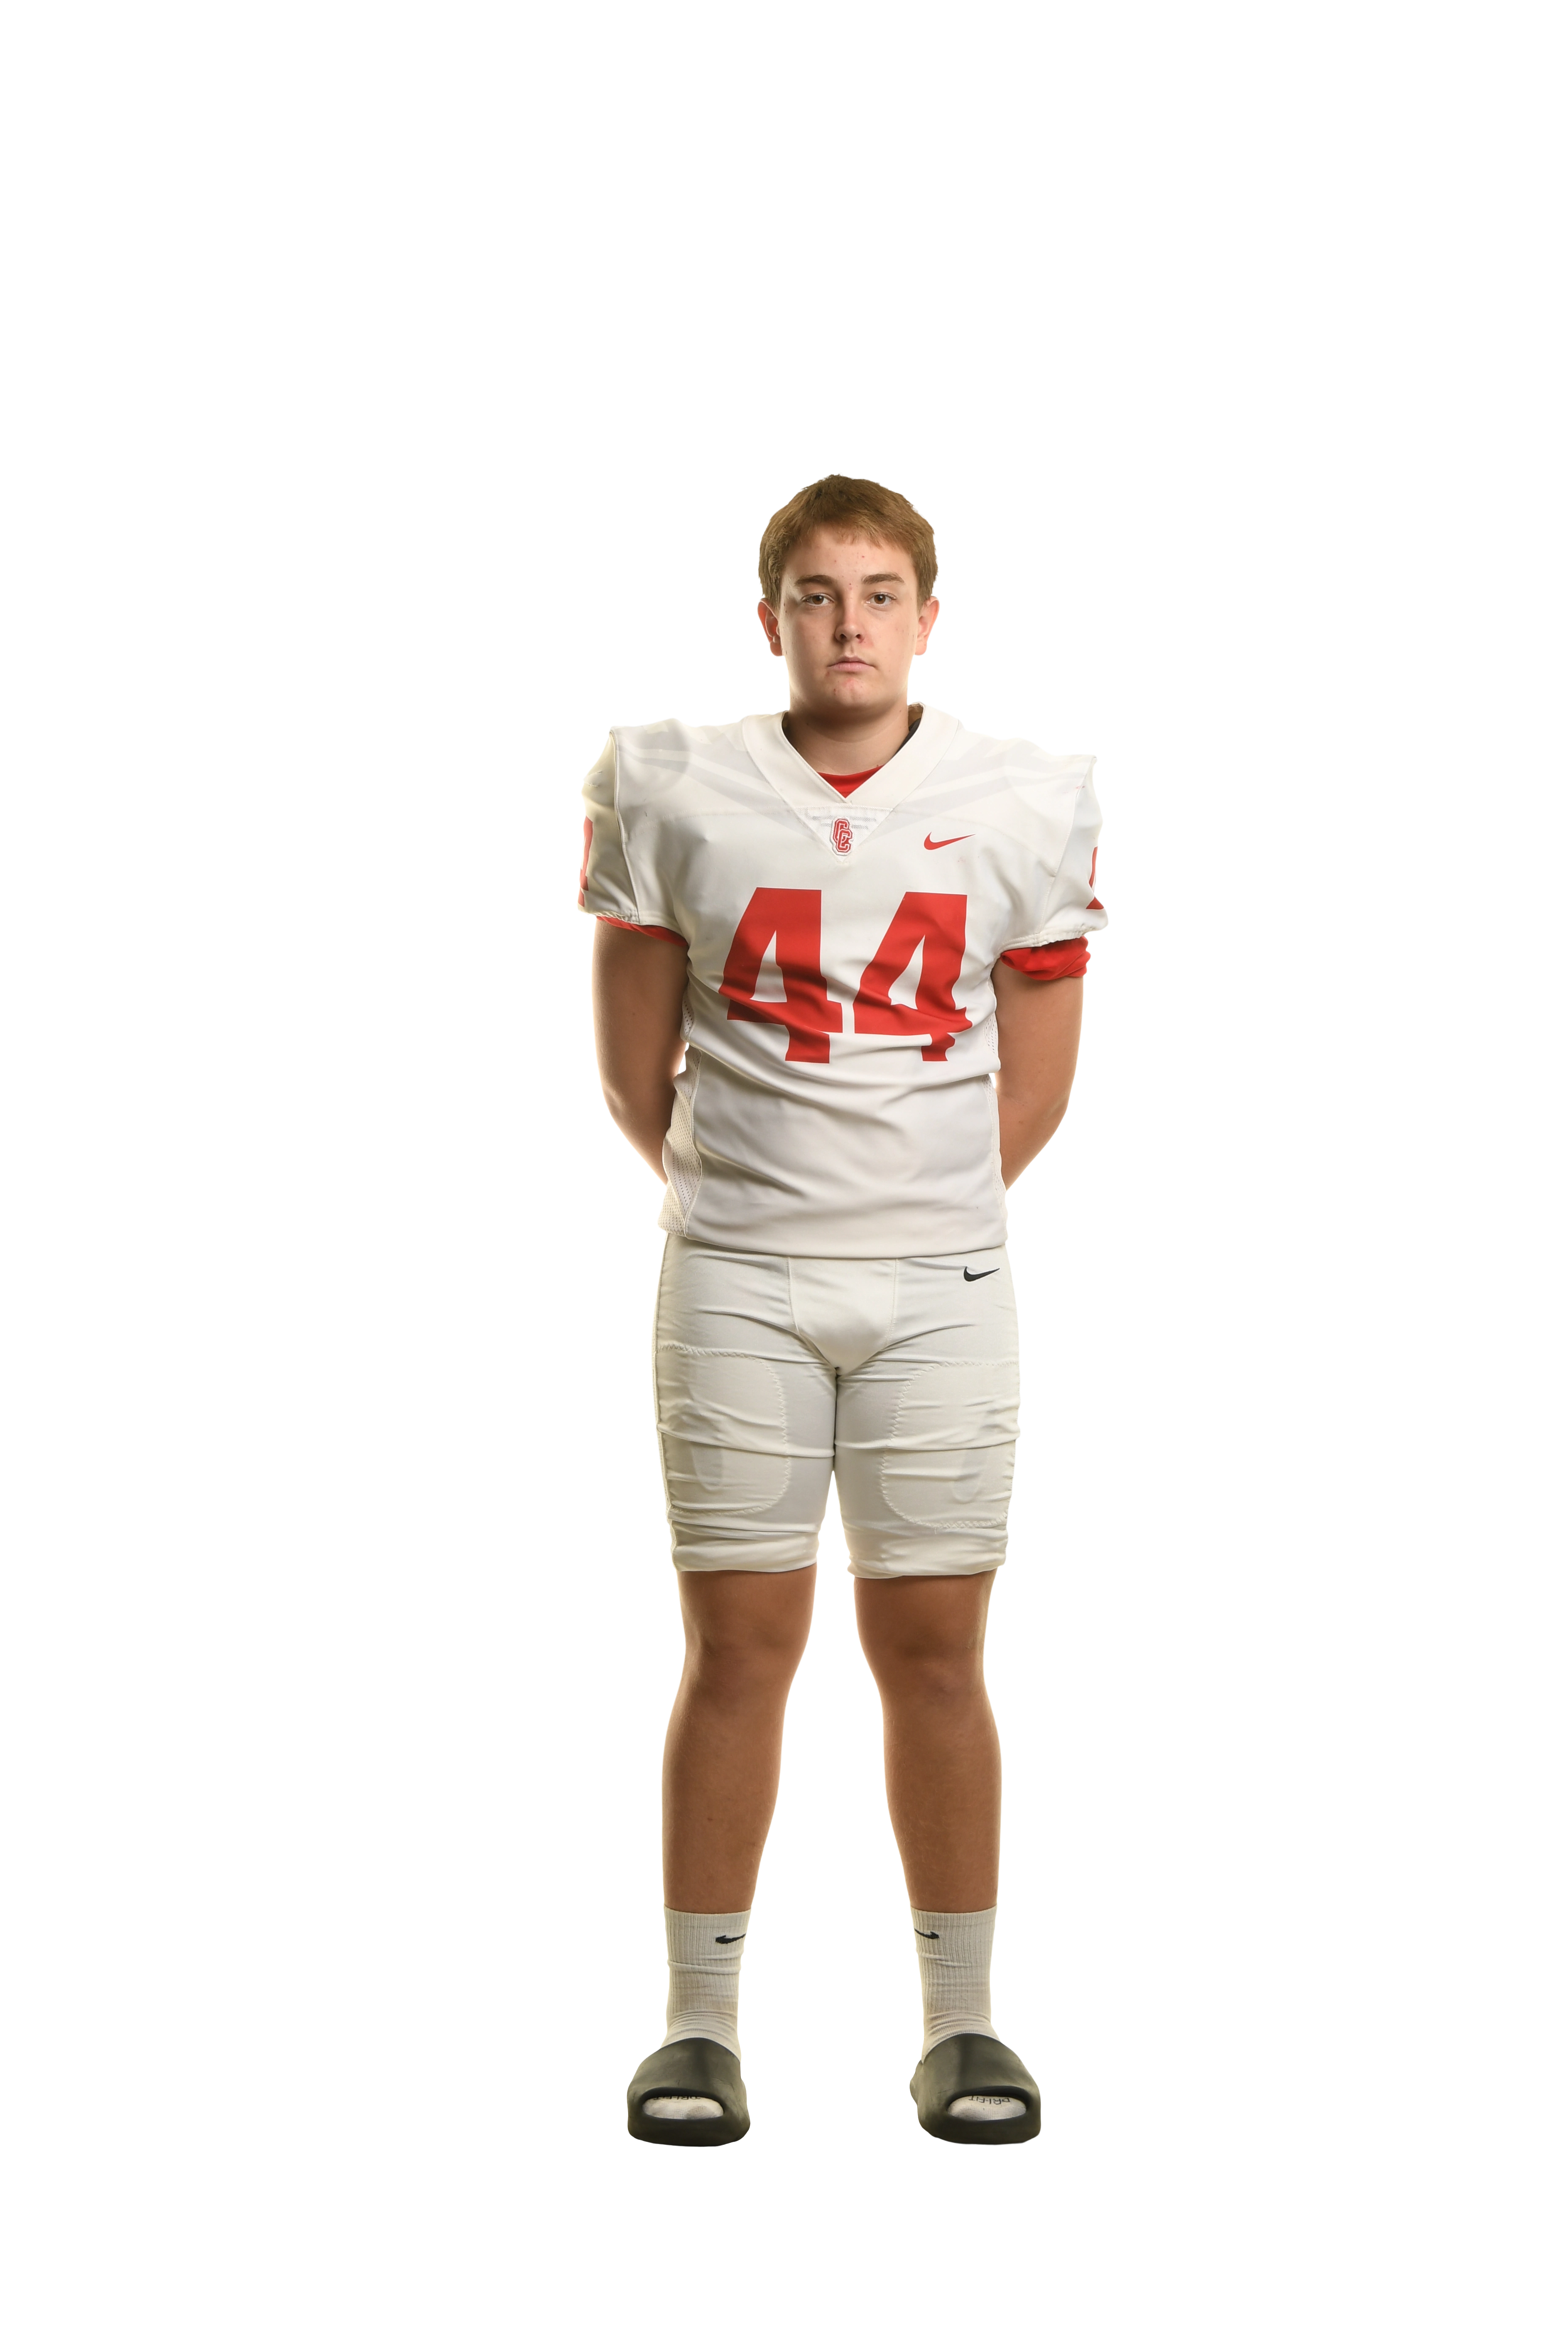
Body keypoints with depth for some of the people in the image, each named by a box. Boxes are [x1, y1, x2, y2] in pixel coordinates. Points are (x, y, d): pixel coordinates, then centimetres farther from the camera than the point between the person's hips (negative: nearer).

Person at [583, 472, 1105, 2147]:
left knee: (933, 1648, 3)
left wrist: (926, 1204, 12)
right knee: (737, 1644, 1)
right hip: (733, 1284, 0)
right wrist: (731, 1194, 12)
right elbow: (633, 1066, 7)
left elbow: (1035, 1078, 10)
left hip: (938, 1284, 1)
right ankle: (699, 2025, 9)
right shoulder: (674, 793, 1)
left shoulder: (1024, 808, 3)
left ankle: (962, 2022, 12)